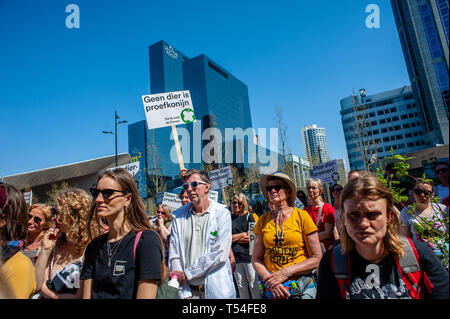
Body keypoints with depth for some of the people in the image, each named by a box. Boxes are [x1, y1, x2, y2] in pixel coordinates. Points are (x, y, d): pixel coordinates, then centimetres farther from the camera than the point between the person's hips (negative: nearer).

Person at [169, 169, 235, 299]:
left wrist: (187, 273, -13)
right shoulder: (179, 216, 0)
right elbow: (174, 256, -3)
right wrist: (185, 293, -9)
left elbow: (220, 254, -16)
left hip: (216, 290, -1)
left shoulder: (222, 213, -8)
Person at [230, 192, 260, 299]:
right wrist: (242, 235, -5)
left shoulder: (249, 216, 1)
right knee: (241, 286, 12)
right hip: (235, 256, 3)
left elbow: (250, 237, -6)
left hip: (248, 255, -3)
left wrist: (234, 237, -4)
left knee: (253, 286, 1)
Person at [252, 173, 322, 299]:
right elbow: (256, 258, 4)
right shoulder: (263, 220, 0)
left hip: (301, 287, -2)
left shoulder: (302, 216, -6)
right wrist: (269, 279, -12)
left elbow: (317, 258, -6)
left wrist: (286, 272, -13)